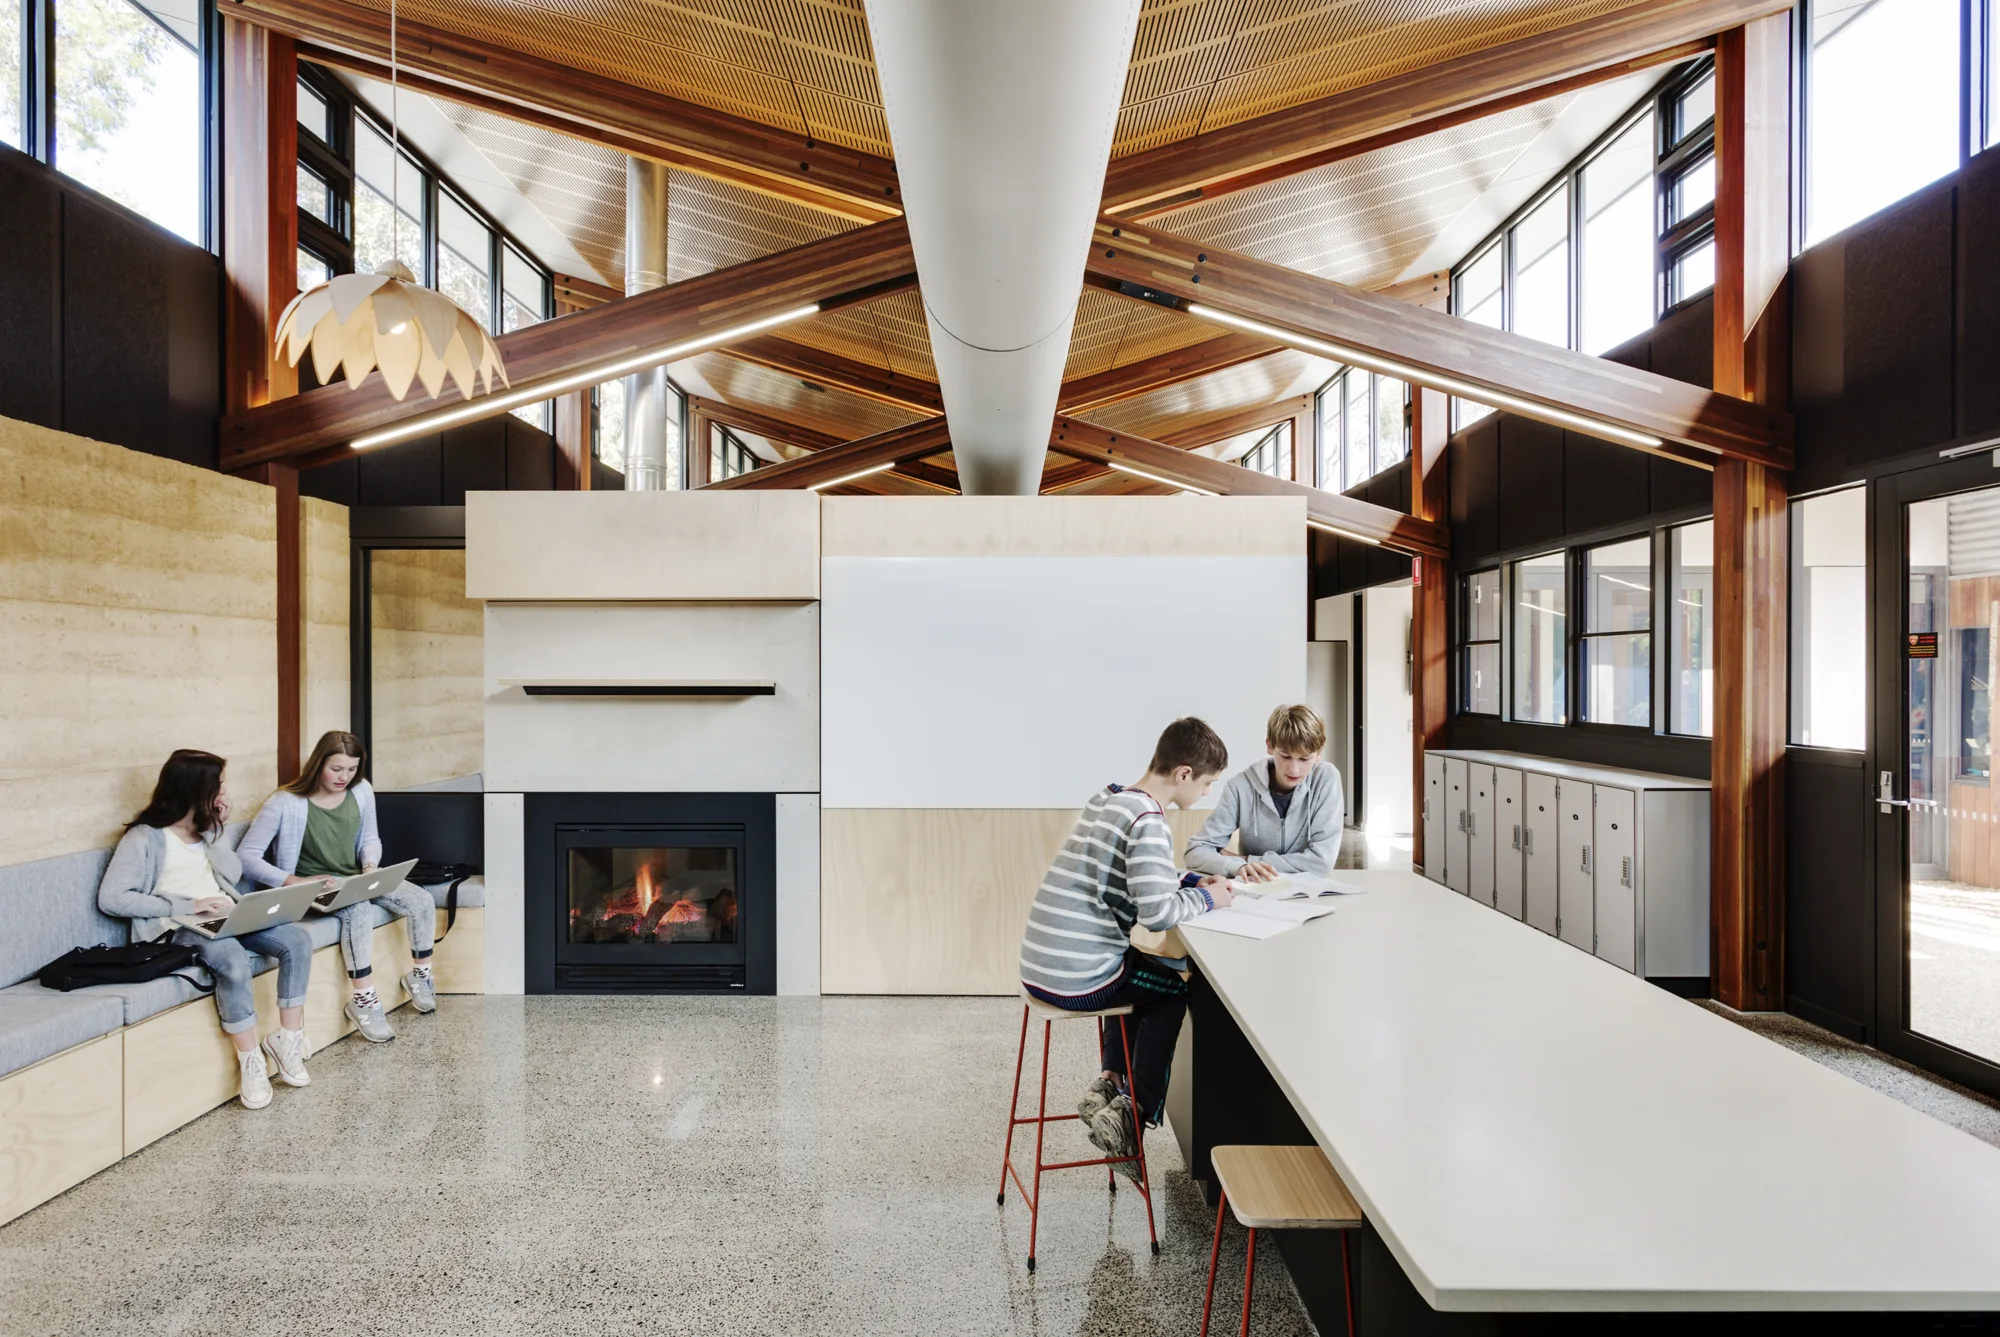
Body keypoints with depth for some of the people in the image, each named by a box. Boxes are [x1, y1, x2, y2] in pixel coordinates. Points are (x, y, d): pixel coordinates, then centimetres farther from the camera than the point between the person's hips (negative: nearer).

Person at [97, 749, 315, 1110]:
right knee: (234, 961, -36)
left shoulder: (204, 828, 15)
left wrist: (214, 831, -3)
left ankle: (287, 1038, -10)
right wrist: (187, 905, -19)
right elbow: (111, 898, -13)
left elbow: (234, 875, 7)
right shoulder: (144, 838, -5)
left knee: (297, 940, -18)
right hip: (181, 928, -6)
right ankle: (249, 1060, -22)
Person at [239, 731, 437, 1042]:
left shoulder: (361, 791, -2)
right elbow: (246, 857, -20)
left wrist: (370, 866, -10)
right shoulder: (285, 803, -17)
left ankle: (419, 974, 9)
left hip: (356, 879, 5)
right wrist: (295, 882, -29)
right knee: (359, 910, -36)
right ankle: (363, 1000, -27)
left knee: (422, 900, -14)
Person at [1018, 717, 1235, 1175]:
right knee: (1175, 991, 17)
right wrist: (1206, 898, -5)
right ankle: (1135, 1113, 17)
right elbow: (1157, 913, -24)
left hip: (1040, 967, 8)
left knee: (1138, 968, 32)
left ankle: (1109, 1084, 25)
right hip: (1075, 980, -8)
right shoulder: (1147, 820, -18)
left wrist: (1193, 882, 11)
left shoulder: (1107, 797, 9)